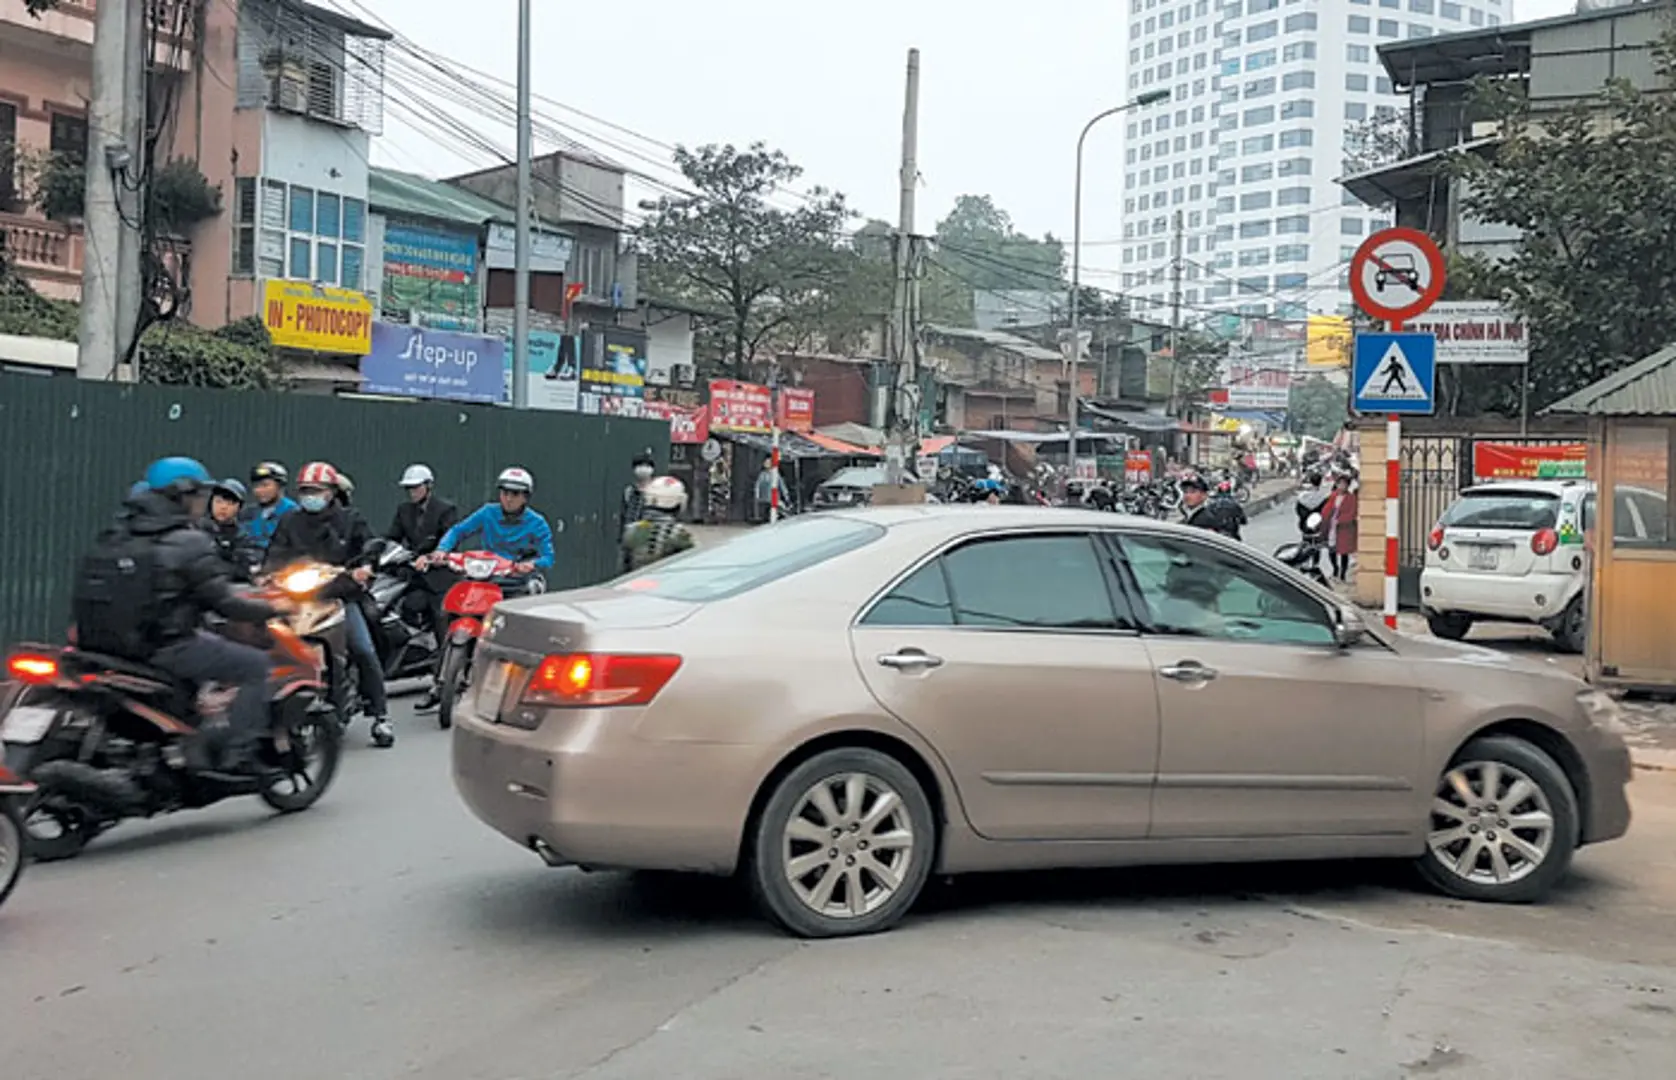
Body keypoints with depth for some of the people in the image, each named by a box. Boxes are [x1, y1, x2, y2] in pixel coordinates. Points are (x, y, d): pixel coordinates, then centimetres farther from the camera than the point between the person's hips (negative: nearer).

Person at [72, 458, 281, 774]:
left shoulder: (117, 534, 11)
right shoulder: (189, 542, -12)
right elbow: (223, 603, -13)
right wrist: (271, 609, 1)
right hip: (165, 649, -8)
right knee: (255, 664, 1)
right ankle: (240, 756, -6)